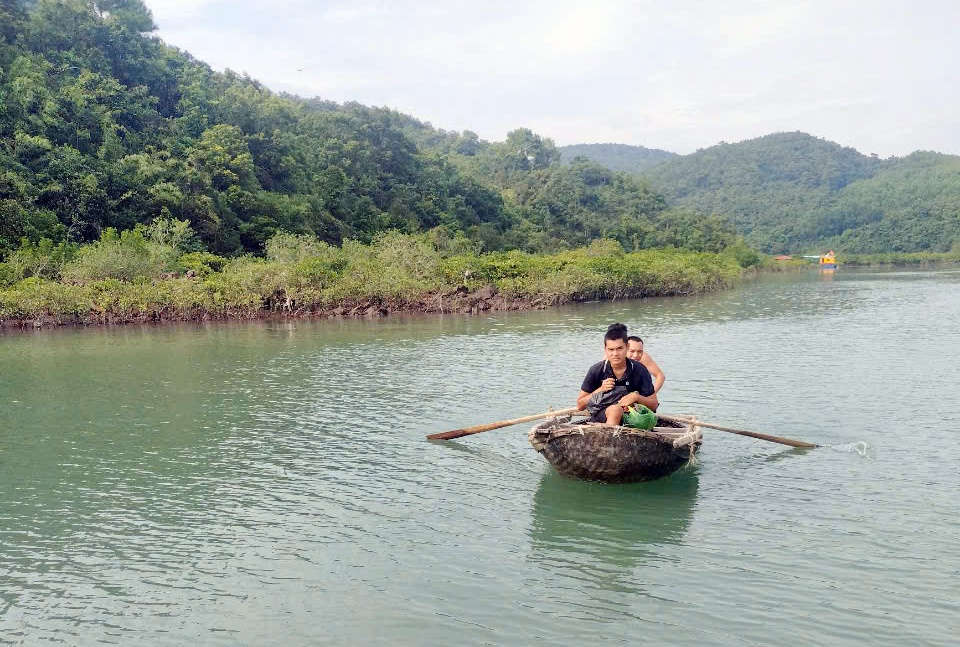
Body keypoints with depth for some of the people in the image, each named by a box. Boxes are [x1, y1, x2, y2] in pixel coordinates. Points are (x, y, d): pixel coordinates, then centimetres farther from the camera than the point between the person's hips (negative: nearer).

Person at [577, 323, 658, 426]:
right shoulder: (596, 371, -1)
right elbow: (580, 405, 3)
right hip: (601, 417, 0)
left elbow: (654, 405, 3)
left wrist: (636, 397, -17)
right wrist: (600, 390, -11)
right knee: (615, 410, -35)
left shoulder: (639, 370, -2)